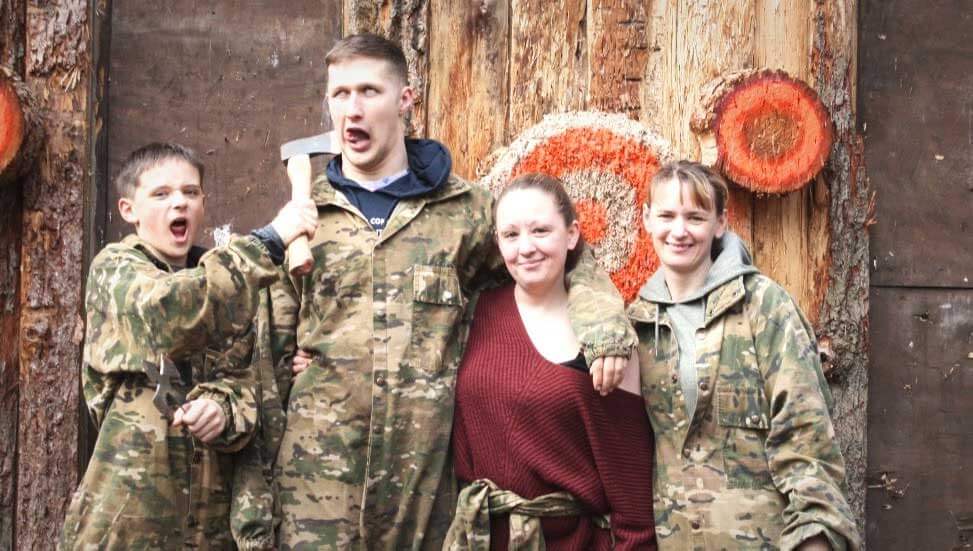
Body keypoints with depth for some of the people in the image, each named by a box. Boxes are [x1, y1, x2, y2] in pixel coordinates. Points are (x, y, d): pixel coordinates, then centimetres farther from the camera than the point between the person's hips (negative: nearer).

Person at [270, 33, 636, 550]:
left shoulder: (465, 209, 5)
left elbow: (564, 256, 13)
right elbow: (270, 344, 11)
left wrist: (604, 323, -4)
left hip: (426, 463, 1)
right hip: (320, 466, 0)